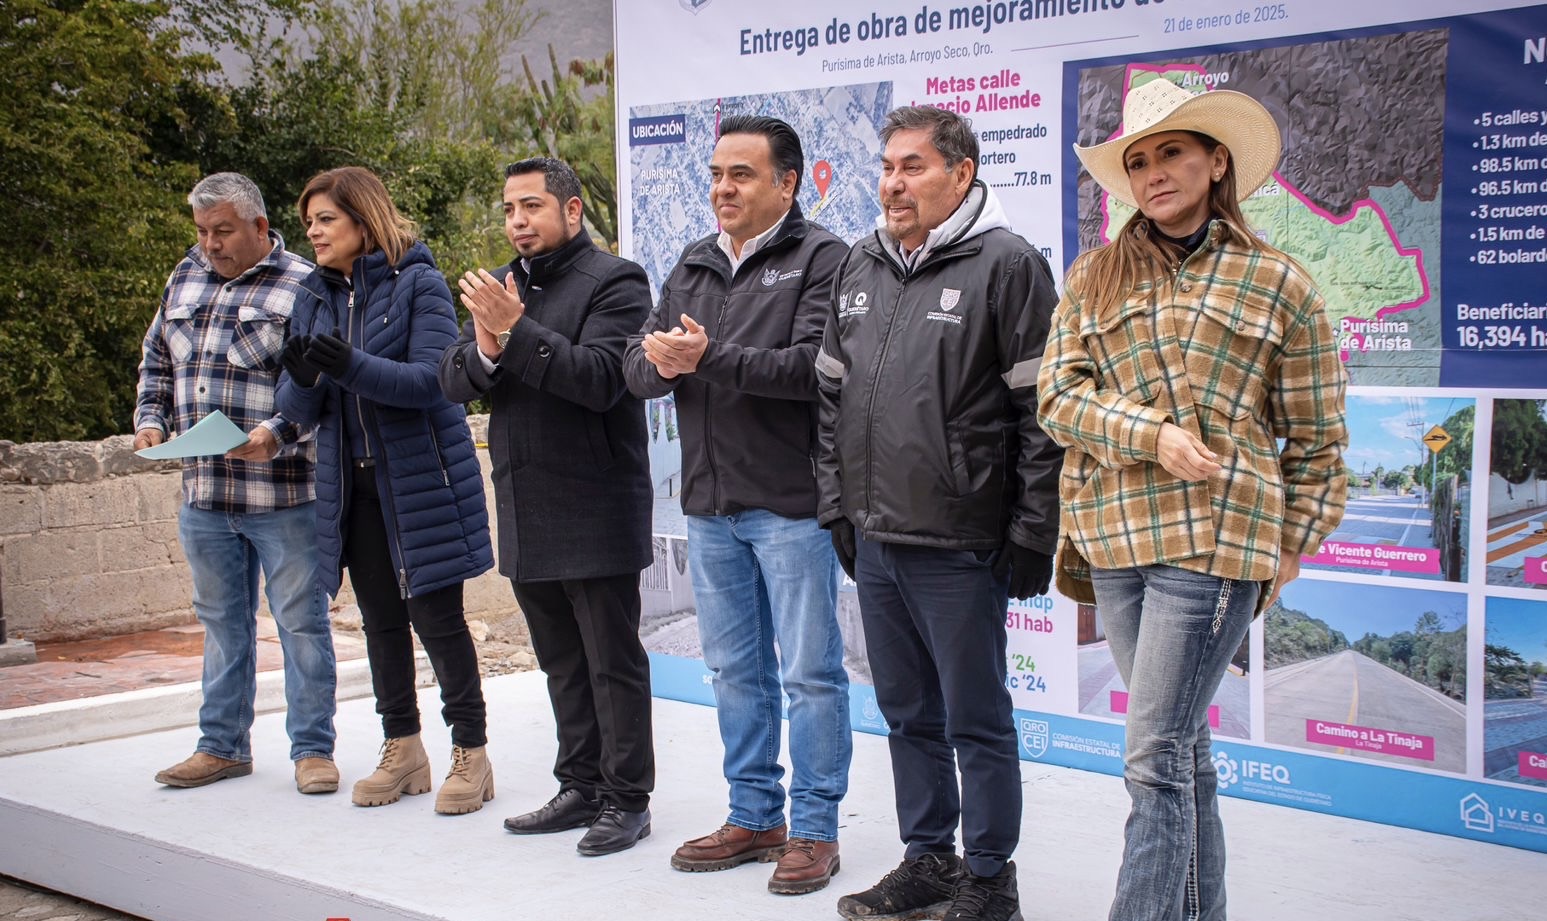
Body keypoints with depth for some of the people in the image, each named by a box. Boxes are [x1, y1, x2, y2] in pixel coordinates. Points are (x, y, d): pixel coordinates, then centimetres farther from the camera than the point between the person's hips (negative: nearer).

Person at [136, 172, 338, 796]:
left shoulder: (302, 287, -7)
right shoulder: (184, 281, 13)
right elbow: (157, 362, 22)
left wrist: (278, 433, -24)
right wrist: (151, 419, 5)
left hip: (284, 493, -6)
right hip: (203, 492, 6)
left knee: (300, 620, 2)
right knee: (222, 622, 15)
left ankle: (312, 749, 12)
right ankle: (223, 746, 26)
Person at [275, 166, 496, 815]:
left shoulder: (418, 283, -7)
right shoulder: (315, 297, 10)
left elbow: (431, 378, -18)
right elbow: (298, 408, 6)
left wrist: (351, 366, -31)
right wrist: (301, 379, -18)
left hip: (421, 478, -6)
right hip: (352, 482, 6)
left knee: (436, 615, -3)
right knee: (380, 617, 11)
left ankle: (471, 753, 8)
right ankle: (402, 750, 22)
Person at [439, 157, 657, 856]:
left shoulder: (614, 281, -7)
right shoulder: (500, 286, 15)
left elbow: (600, 379, -20)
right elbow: (454, 383, 8)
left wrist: (515, 331, -26)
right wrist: (484, 348, -14)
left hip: (596, 513, -7)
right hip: (526, 516, 7)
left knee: (613, 662, 0)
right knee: (562, 663, 16)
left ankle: (627, 798, 9)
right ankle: (581, 786, 26)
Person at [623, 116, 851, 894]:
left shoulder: (821, 260, -7)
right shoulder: (693, 265, 15)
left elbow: (815, 365, -21)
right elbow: (637, 365, 9)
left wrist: (710, 359, -22)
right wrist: (662, 365, -14)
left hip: (791, 503, -7)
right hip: (711, 504, 7)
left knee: (809, 670, 1)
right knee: (735, 669, 15)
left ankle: (814, 828, 12)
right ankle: (755, 815, 27)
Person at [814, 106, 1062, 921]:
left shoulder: (1006, 266, -9)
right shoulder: (861, 267, 12)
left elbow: (1042, 413, -11)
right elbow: (833, 395, 18)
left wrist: (1032, 535, -12)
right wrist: (837, 508, 14)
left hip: (958, 547, -7)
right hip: (874, 541, 7)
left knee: (975, 722, 4)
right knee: (907, 713, 16)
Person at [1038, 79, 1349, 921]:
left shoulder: (1277, 283, 3)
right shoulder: (1094, 278, 11)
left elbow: (1316, 435, 7)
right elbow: (1058, 394, 2)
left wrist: (1293, 542, 2)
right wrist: (1151, 435, -13)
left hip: (1214, 537, -4)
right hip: (1113, 536, 4)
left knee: (1156, 757, -9)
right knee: (1182, 746, 12)